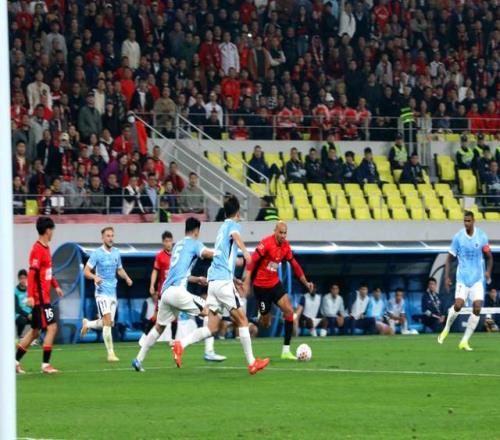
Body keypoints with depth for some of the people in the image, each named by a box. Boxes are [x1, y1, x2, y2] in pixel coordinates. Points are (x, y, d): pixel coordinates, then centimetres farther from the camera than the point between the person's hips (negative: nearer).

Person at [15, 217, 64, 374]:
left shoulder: (46, 248, 13)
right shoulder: (37, 250, -16)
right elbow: (32, 273, -20)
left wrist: (56, 286, 21)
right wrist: (30, 296, -24)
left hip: (44, 297, 10)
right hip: (40, 297, -10)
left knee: (35, 331, 13)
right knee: (52, 327, -11)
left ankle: (15, 361, 18)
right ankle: (46, 365, -9)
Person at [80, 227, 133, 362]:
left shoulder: (116, 253, 10)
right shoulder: (97, 253, -7)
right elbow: (86, 271, -9)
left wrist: (126, 277, 3)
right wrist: (95, 277, -29)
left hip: (113, 292, 6)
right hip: (102, 292, -6)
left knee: (109, 323, 9)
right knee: (108, 322, -15)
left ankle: (87, 324, 38)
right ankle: (110, 353, -12)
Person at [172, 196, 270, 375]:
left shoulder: (222, 228, 24)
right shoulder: (233, 225, 0)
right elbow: (235, 236, -27)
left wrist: (235, 280, 42)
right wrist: (245, 251, -47)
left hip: (214, 280, 8)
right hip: (223, 281, -8)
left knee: (212, 328, 4)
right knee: (242, 320, 1)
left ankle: (181, 344, -13)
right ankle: (252, 363, 3)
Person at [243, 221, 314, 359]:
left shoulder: (285, 246, 1)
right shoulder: (266, 243, -18)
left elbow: (294, 265, 12)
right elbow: (252, 261, -22)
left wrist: (306, 283, 12)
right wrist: (247, 282, -29)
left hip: (275, 284, 5)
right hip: (261, 286, -5)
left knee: (289, 310, -12)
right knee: (265, 323, -3)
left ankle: (286, 350, -11)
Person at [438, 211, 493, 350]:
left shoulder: (482, 236, -2)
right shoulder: (458, 237, -4)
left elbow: (489, 256, 7)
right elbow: (449, 258, 2)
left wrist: (488, 271, -11)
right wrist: (446, 277, -7)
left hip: (478, 278, 1)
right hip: (462, 277, -1)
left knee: (477, 308, -10)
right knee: (458, 305, -16)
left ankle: (465, 341, 0)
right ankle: (446, 329, 14)